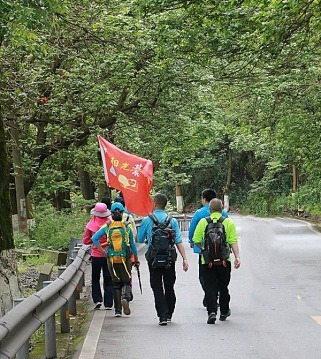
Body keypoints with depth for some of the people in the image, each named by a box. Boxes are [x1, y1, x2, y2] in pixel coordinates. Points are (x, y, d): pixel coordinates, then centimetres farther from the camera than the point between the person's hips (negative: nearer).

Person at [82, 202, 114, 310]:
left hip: (96, 255, 0)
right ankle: (108, 304, 8)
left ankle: (97, 300, 4)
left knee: (95, 279, 17)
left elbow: (85, 240, 0)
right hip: (108, 255, 0)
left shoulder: (91, 225, -8)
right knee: (108, 280, 8)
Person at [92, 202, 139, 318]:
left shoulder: (107, 227, 0)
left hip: (112, 259, 1)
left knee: (116, 283, 12)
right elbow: (132, 244, 4)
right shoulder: (127, 227, -3)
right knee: (126, 282, 10)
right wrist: (136, 259, 15)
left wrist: (102, 251, 5)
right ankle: (125, 298, -21)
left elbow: (94, 238, -2)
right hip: (125, 259, -1)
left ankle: (118, 310, 12)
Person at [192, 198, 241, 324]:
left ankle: (212, 311, -13)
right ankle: (224, 312, 27)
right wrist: (237, 257, -10)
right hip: (224, 260, 1)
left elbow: (196, 240, 0)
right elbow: (233, 242, -7)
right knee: (223, 287, 17)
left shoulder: (203, 222, 0)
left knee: (210, 287, 2)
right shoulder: (229, 222, 1)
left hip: (207, 261, -1)